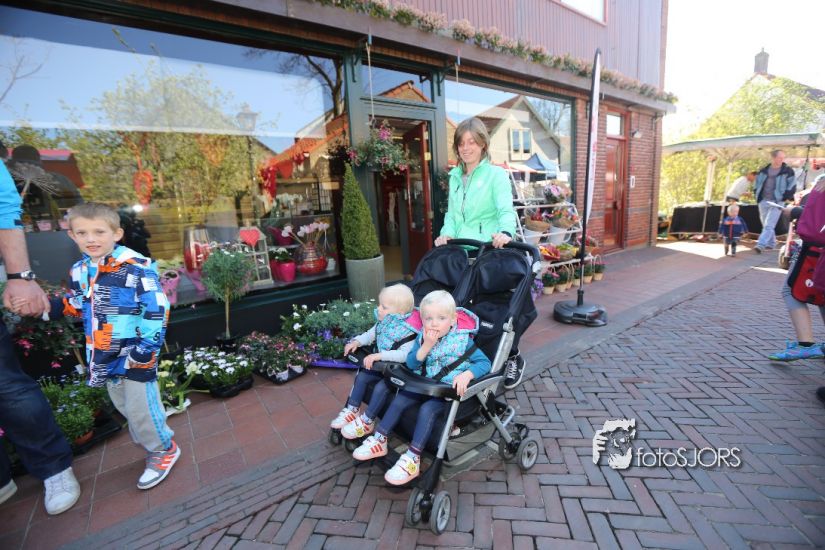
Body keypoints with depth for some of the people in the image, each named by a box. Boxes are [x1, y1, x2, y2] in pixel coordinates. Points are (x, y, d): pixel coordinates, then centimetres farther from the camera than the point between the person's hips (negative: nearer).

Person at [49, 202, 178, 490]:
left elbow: (156, 310, -19)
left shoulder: (137, 267, -19)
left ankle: (163, 449, 23)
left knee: (141, 408, 1)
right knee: (124, 406, 22)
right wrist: (54, 305, 0)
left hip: (135, 353, -8)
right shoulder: (79, 270, 6)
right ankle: (151, 443, 43)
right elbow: (79, 307, 20)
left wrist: (147, 347, -21)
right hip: (104, 354, 8)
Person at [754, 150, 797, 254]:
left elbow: (792, 187, 0)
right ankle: (771, 243, 29)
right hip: (763, 201, 4)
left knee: (769, 225, -14)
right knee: (765, 225, 14)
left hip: (777, 202, -4)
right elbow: (757, 184, 20)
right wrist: (757, 195, 8)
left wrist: (785, 197, -8)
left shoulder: (788, 171, 0)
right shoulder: (763, 171, 9)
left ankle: (760, 245, -23)